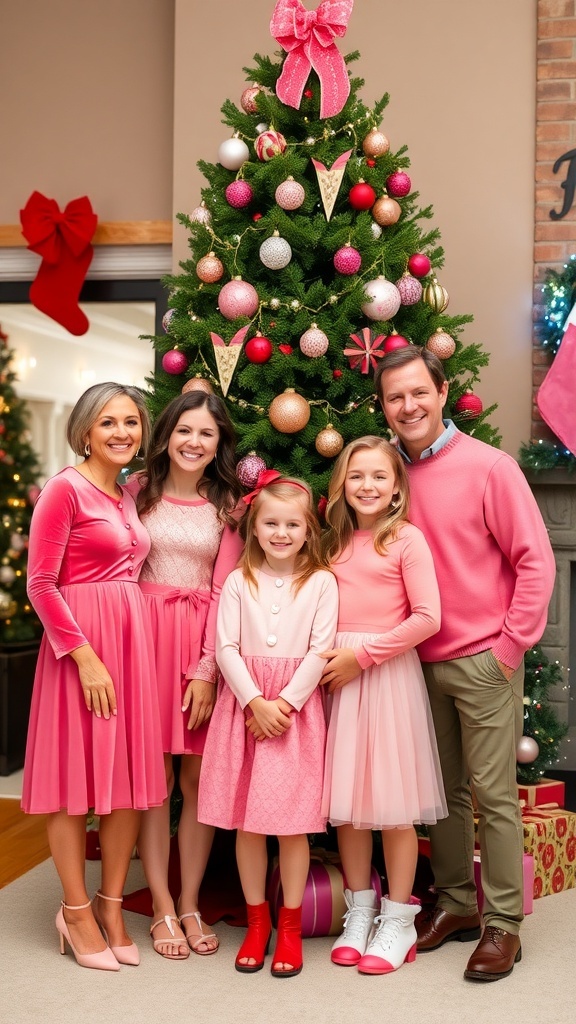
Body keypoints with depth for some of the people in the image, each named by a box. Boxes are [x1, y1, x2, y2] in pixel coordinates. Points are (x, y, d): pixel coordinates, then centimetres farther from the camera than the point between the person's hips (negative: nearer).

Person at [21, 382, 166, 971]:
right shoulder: (65, 489, -8)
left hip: (132, 637, 7)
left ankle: (111, 905, 22)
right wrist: (85, 655, -18)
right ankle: (76, 912, 15)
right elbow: (41, 583, -13)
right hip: (80, 640, -7)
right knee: (75, 775, 2)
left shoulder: (127, 496, 13)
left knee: (131, 775, 9)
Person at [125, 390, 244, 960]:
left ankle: (190, 904, 16)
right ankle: (161, 909, 10)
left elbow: (223, 590, 2)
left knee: (200, 777, 3)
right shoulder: (139, 490, 5)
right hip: (146, 635, -1)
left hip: (204, 641, 1)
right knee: (154, 775, 0)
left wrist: (207, 669, -6)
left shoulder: (226, 505, 8)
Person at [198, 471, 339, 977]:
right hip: (244, 704, 2)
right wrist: (256, 702, -11)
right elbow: (226, 647, -1)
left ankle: (290, 927, 15)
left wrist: (285, 703, -11)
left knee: (293, 821, 1)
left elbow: (320, 650, -4)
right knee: (247, 821, 6)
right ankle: (257, 921, 20)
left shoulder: (321, 582, 1)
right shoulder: (239, 581, 5)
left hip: (297, 707, -2)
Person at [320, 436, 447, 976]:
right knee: (346, 801, 9)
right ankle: (359, 915, 22)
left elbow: (427, 617, -12)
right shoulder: (335, 542, 12)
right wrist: (330, 659, -1)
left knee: (393, 803, 1)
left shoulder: (406, 538, -5)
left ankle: (398, 921, 13)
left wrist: (363, 654, -12)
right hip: (339, 677, 5)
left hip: (389, 673, -5)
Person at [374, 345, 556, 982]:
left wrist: (512, 644, -10)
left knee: (493, 793, -1)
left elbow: (535, 560, -7)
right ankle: (455, 904, 27)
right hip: (421, 662, 5)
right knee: (442, 791, 13)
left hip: (484, 660, -5)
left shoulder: (488, 467, -7)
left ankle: (503, 924, 10)